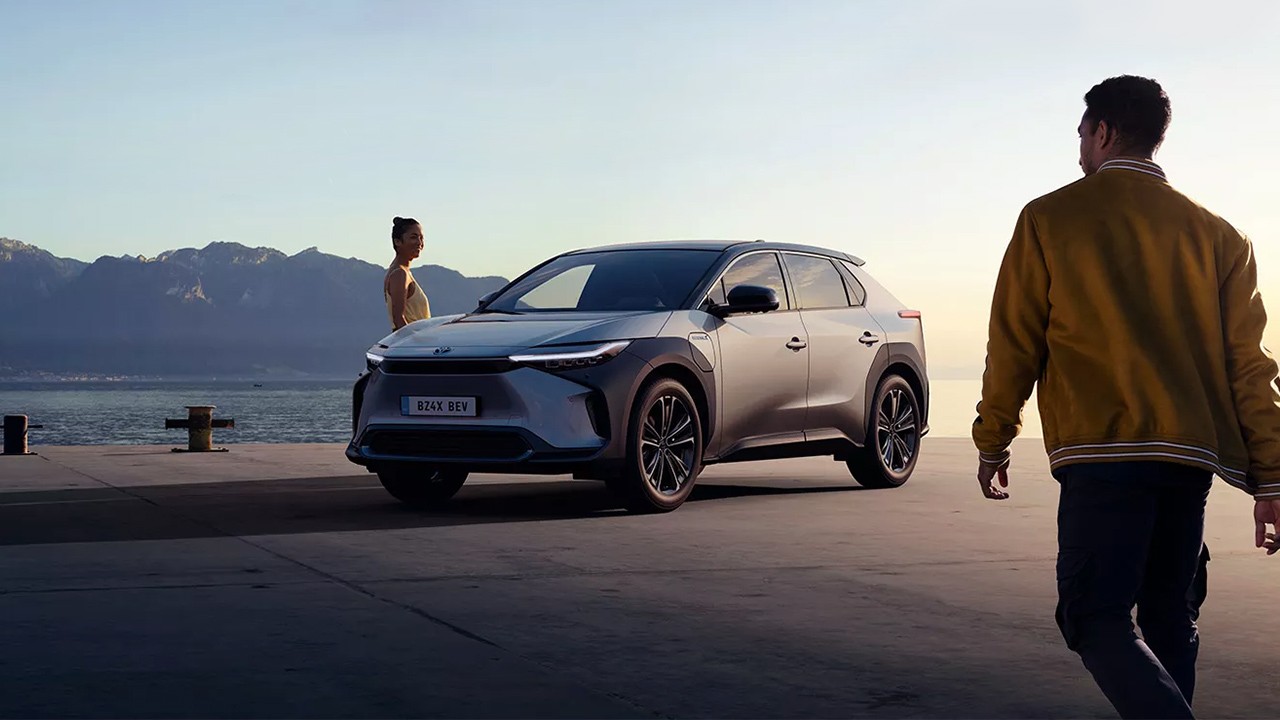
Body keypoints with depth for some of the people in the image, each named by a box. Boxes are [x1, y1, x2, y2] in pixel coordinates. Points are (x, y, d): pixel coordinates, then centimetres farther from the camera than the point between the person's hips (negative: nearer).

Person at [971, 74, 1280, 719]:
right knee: (1169, 619, 15)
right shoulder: (1216, 233, 11)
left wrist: (992, 443, 13)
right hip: (1189, 455, 4)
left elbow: (1013, 344, 2)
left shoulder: (1049, 220, 3)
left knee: (1096, 619, -5)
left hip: (1101, 455, -4)